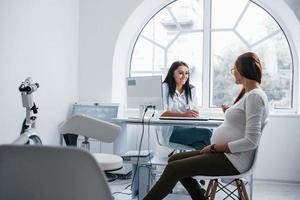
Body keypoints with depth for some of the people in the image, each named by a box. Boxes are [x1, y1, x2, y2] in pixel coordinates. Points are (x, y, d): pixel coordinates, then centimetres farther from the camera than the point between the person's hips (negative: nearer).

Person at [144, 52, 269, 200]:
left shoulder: (254, 96, -16)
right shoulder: (249, 94, 15)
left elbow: (251, 141, -23)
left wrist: (214, 148, -18)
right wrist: (229, 113, 7)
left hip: (233, 160, -10)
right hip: (225, 153, 10)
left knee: (173, 168, -15)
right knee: (174, 159, 6)